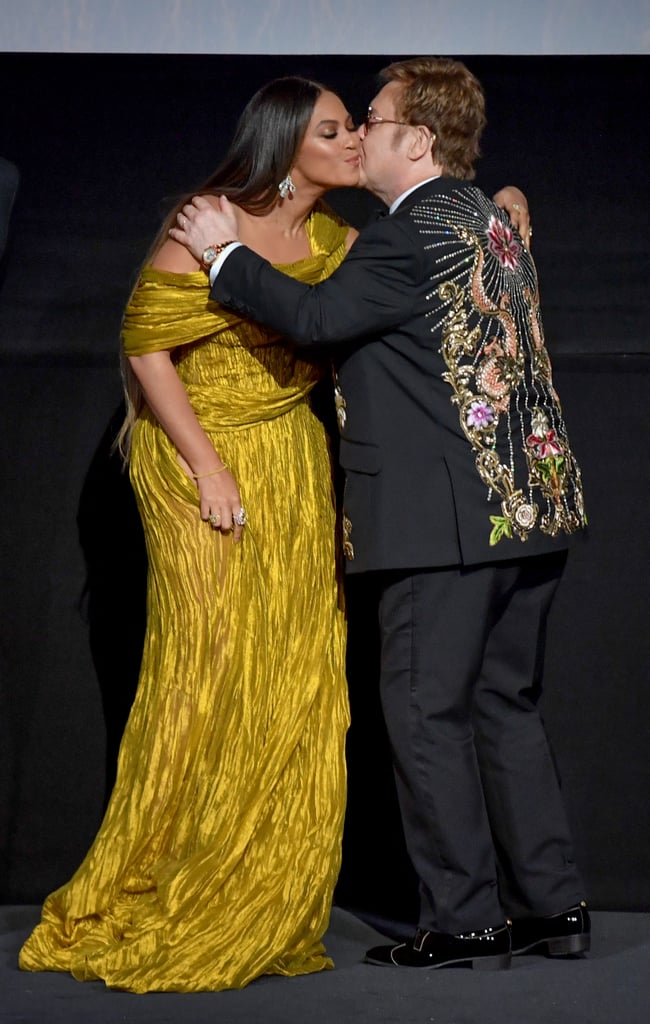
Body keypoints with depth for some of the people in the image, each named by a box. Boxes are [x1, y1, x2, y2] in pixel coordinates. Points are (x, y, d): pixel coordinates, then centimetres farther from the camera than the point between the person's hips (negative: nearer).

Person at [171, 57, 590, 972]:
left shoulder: (414, 236, -13)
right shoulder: (494, 223, 16)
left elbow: (318, 317, -17)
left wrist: (226, 252, -5)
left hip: (449, 519, -9)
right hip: (529, 512, 9)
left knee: (428, 713, -1)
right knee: (505, 706, 15)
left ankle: (467, 921, 3)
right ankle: (553, 903, 18)